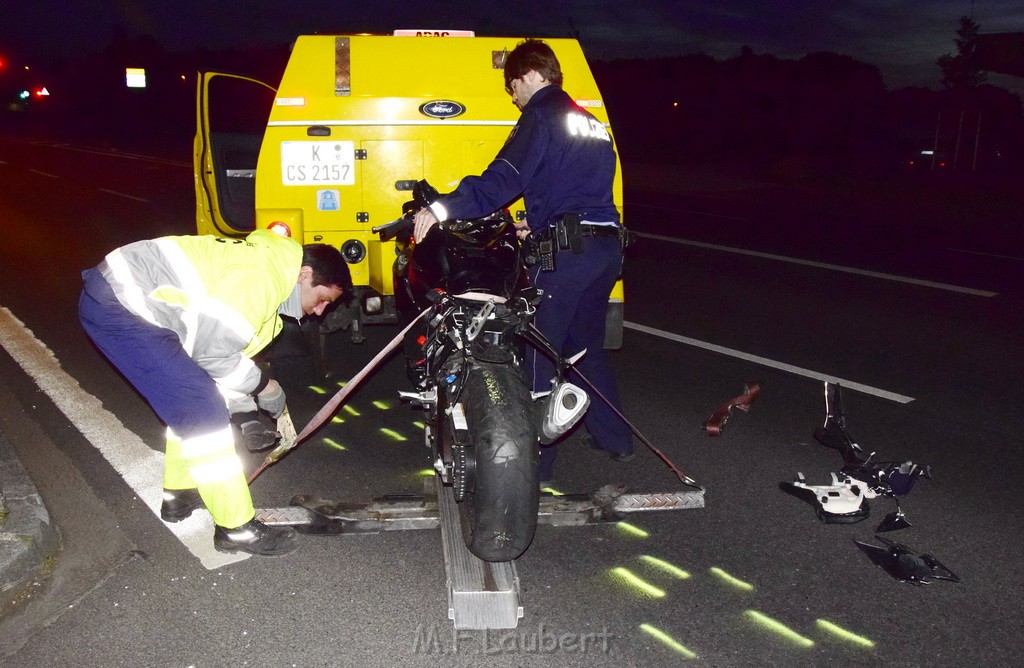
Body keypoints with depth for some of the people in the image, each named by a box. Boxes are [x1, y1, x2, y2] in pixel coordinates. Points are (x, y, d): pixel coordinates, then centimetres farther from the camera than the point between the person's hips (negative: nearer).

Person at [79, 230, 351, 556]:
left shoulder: (262, 260, 14)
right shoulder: (261, 275, -18)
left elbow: (231, 347, 22)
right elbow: (211, 347, -20)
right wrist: (263, 385, -5)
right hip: (115, 302, -11)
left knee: (192, 397, 19)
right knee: (202, 408, -10)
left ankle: (179, 494, 35)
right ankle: (236, 528, -2)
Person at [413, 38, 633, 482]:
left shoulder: (542, 116, -5)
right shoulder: (589, 123, 22)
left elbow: (504, 179, -20)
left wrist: (441, 209, -25)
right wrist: (541, 221, 33)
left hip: (567, 251, -9)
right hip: (605, 245, 9)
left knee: (540, 354, -3)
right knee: (587, 347, 22)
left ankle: (536, 459, 1)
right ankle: (615, 439, 31)